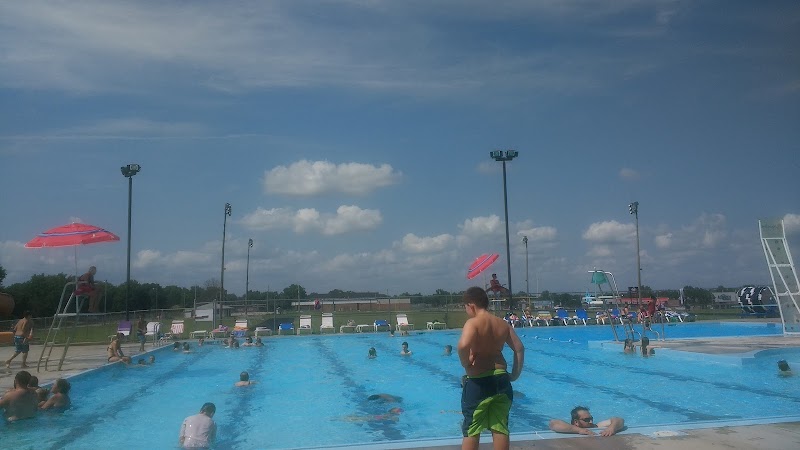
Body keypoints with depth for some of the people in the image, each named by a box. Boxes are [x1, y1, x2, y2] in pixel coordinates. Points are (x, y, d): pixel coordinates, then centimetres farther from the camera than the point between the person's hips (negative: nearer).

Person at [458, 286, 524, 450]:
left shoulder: (472, 323, -13)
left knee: (471, 429, 6)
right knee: (500, 428, 13)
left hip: (479, 381, -6)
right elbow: (519, 348, 9)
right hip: (501, 379, 6)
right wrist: (514, 375, 14)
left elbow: (463, 345, -32)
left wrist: (465, 363, -15)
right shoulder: (503, 324, 8)